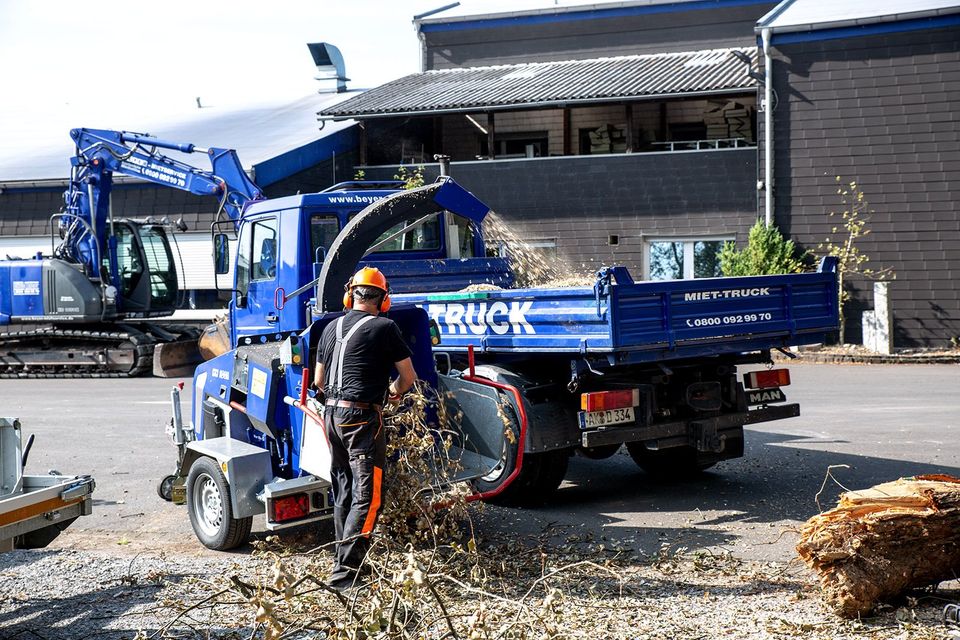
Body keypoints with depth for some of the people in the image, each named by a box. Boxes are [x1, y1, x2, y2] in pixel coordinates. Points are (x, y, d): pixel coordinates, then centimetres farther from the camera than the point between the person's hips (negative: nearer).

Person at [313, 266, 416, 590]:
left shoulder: (332, 328, 12)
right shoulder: (384, 328, -6)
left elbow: (318, 381, 18)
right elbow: (409, 376, -1)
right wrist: (395, 390, 20)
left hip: (332, 414, 7)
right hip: (362, 417, -7)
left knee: (343, 492, 17)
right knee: (367, 496, -6)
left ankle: (345, 560, 23)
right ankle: (344, 571, -13)